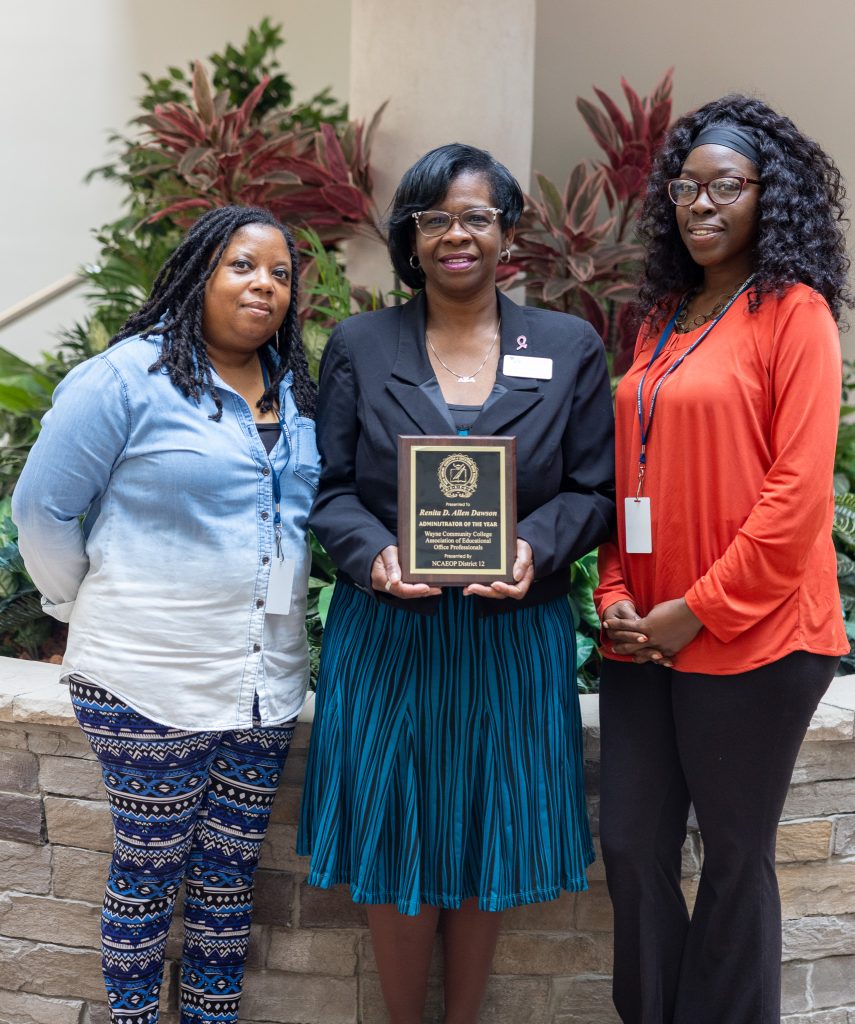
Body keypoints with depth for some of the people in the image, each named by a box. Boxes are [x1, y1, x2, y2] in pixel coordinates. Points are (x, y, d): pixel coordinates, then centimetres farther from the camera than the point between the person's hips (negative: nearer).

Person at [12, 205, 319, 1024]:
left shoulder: (296, 391, 8)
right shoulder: (128, 376, -10)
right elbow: (42, 511, -6)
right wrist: (91, 613, 1)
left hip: (266, 679, 5)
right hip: (148, 679, -5)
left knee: (230, 867, 16)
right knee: (151, 863, 10)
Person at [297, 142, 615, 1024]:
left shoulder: (571, 349, 5)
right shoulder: (357, 347, 4)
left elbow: (593, 490, 3)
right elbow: (328, 486, 3)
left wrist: (535, 548, -16)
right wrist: (374, 554, -16)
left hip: (513, 640, 1)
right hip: (387, 632, 0)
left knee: (486, 849, 12)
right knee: (396, 845, 8)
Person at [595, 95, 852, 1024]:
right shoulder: (661, 318, 13)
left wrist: (697, 611, -14)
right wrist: (615, 591, 3)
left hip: (750, 639, -6)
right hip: (643, 635, 6)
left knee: (735, 856, 9)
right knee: (630, 844, 11)